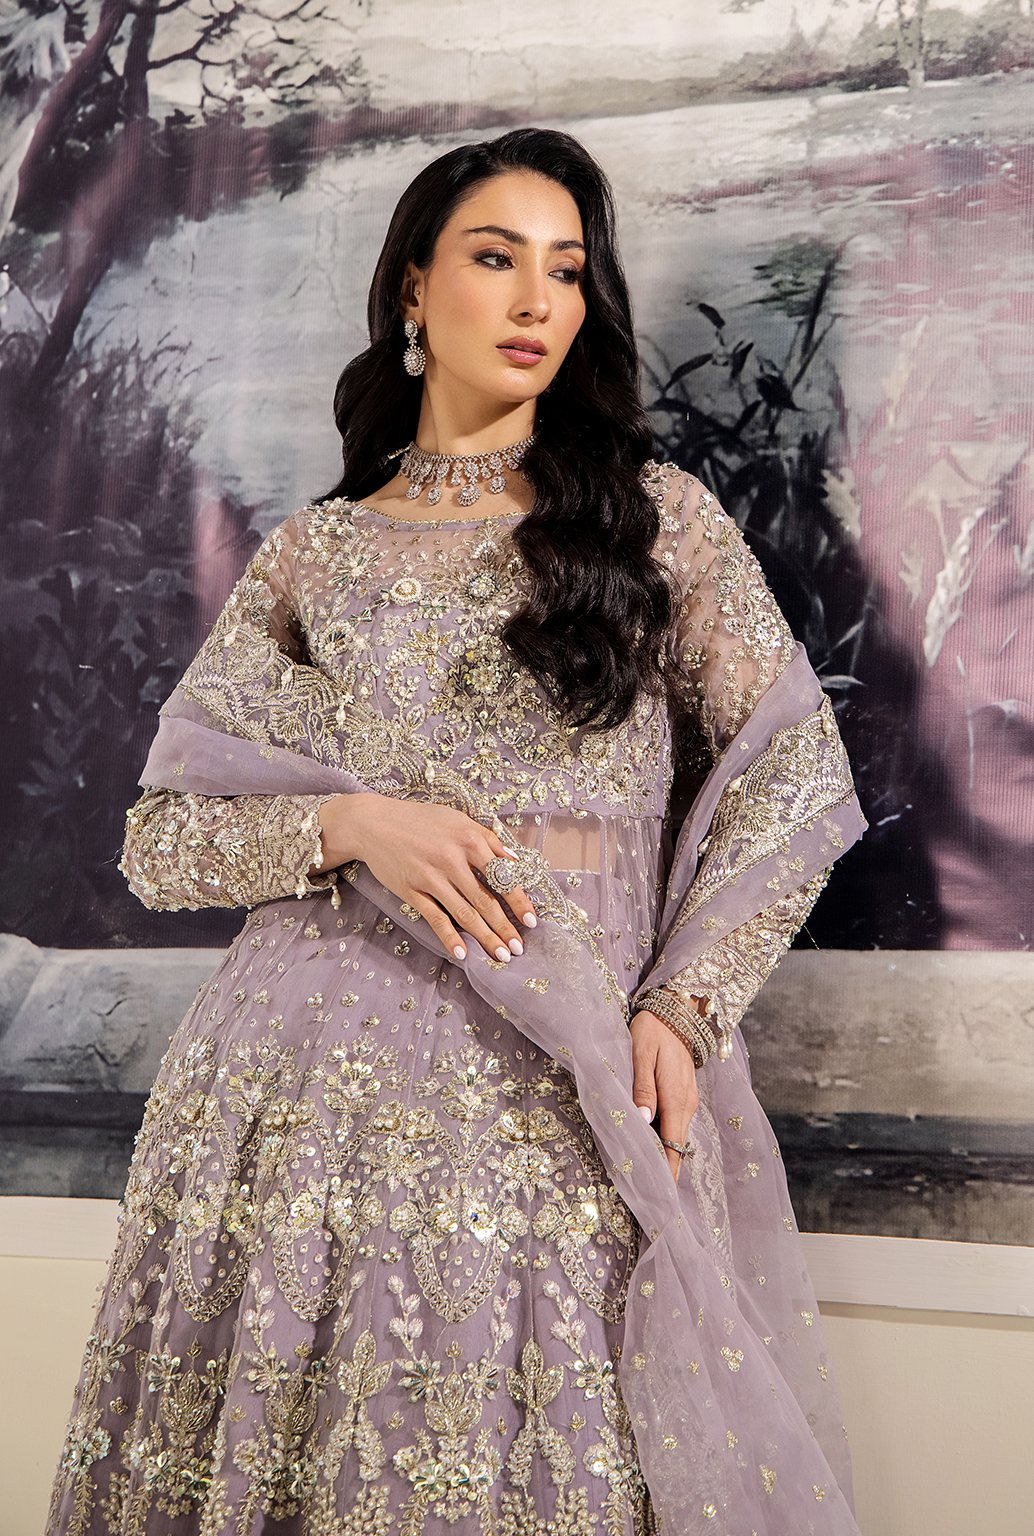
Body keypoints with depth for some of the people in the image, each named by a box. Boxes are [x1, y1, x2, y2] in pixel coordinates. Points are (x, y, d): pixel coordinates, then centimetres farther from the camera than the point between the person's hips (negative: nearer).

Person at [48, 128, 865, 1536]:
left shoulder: (659, 515, 8)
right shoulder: (316, 552, 10)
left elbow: (794, 778, 5)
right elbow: (161, 839, 8)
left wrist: (679, 1008, -7)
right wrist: (353, 822, -11)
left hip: (574, 1086, 0)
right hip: (324, 1072, 1)